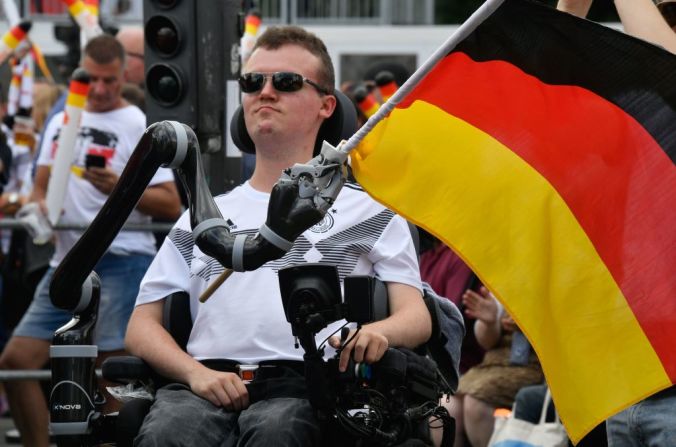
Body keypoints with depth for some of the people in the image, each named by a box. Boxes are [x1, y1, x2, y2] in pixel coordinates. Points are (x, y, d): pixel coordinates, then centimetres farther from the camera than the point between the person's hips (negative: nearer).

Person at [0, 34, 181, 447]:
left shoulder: (138, 125, -3)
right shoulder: (62, 122, 16)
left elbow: (171, 205, -9)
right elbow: (42, 187, 22)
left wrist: (120, 188, -23)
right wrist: (40, 208, -1)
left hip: (121, 261, -7)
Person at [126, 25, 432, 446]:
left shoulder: (366, 209, 23)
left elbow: (418, 317, 13)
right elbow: (142, 325, 21)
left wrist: (378, 332, -14)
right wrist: (196, 372, -3)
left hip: (305, 384, -2)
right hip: (209, 384, 2)